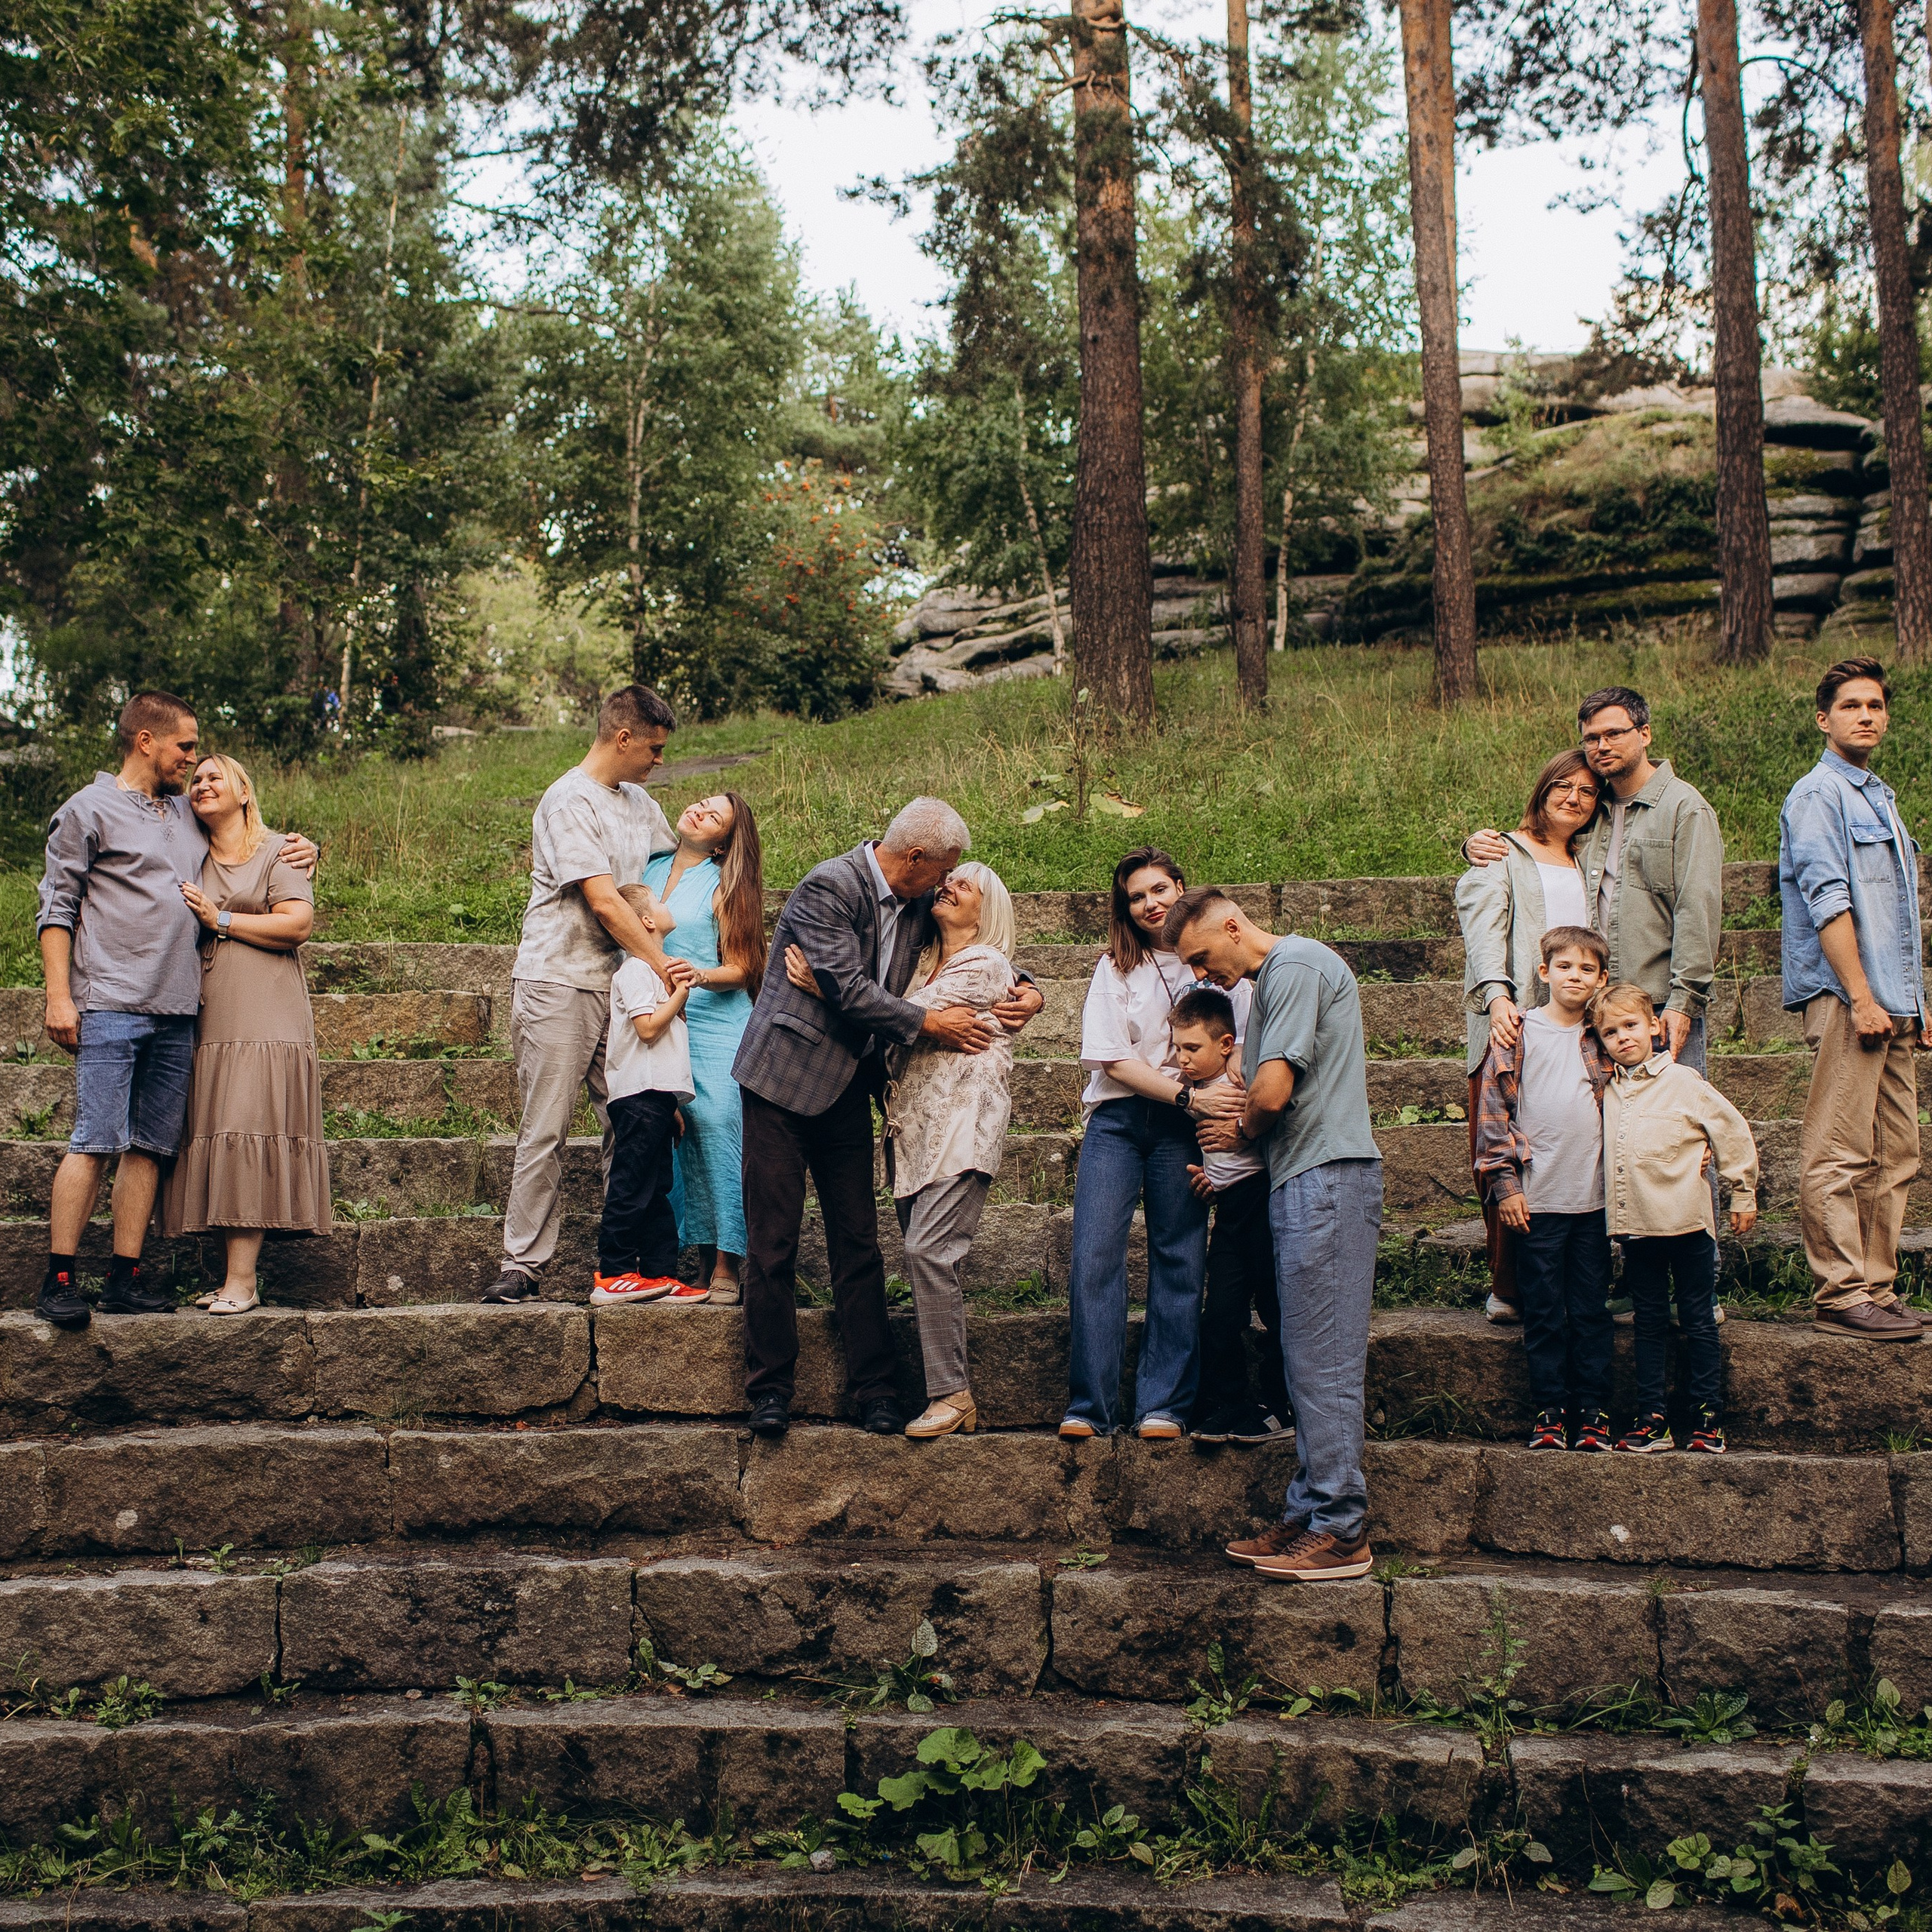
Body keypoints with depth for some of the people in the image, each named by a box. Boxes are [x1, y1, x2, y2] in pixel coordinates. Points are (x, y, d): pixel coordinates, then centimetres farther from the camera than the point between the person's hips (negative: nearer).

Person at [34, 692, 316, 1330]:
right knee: (94, 1143, -10)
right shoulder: (88, 812, 4)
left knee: (150, 1147, 4)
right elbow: (57, 907, 0)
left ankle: (125, 1278, 8)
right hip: (111, 1007, -6)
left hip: (177, 1012, 6)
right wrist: (59, 995, -8)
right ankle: (58, 1281, -5)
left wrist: (299, 849, 16)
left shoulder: (190, 815, 21)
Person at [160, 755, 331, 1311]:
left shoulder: (277, 851, 5)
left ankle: (242, 1280, -15)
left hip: (265, 1019, -5)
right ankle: (234, 1274, 1)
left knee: (248, 1133, -13)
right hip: (209, 1022, 5)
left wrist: (221, 920, -5)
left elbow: (298, 923, -8)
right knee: (219, 1139, -2)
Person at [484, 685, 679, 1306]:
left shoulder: (639, 802, 15)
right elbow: (604, 901, -17)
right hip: (559, 981, -7)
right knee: (546, 1129, -5)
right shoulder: (569, 802, -10)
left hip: (619, 984, 7)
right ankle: (522, 1264, 0)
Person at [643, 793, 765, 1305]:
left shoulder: (723, 885, -1)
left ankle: (726, 1266, -6)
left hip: (716, 1026, -4)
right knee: (681, 1140, 3)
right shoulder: (652, 869, 12)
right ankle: (702, 1257, 11)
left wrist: (701, 975, -22)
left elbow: (740, 970, -3)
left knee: (718, 1131, -10)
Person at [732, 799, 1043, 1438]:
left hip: (848, 1086, 6)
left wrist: (1026, 990, 0)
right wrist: (927, 1023, -18)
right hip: (786, 1076, -6)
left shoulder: (918, 905, 6)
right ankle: (770, 1386, 7)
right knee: (772, 1238, -2)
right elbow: (849, 989, -22)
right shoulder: (829, 887, -17)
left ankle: (874, 1386, 10)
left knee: (857, 1241, 6)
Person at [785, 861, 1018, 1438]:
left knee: (929, 1250, -17)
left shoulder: (985, 965, -2)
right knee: (928, 1257, 2)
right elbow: (895, 1034, 14)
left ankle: (951, 1394, -12)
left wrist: (826, 988, -15)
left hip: (962, 1125, -7)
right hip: (913, 1126, 7)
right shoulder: (923, 963, 21)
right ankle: (952, 1392, 6)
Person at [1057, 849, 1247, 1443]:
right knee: (1094, 1257, -9)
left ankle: (1164, 1405, 5)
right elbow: (1114, 1060, 0)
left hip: (1185, 1127, 0)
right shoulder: (1115, 968, 8)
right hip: (1117, 1120, 0)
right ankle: (1090, 1405, -4)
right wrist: (1189, 1096, -12)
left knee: (1179, 1260, -1)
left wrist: (1224, 1116, -11)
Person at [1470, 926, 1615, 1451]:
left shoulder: (1600, 1040, 11)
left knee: (1591, 1310, 6)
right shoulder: (1517, 1035, 0)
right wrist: (1505, 1183, -8)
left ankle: (1593, 1410, 14)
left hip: (1594, 1200, 3)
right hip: (1536, 1201, -3)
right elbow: (1494, 1111, -2)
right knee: (1544, 1312, 2)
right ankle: (1550, 1409, 11)